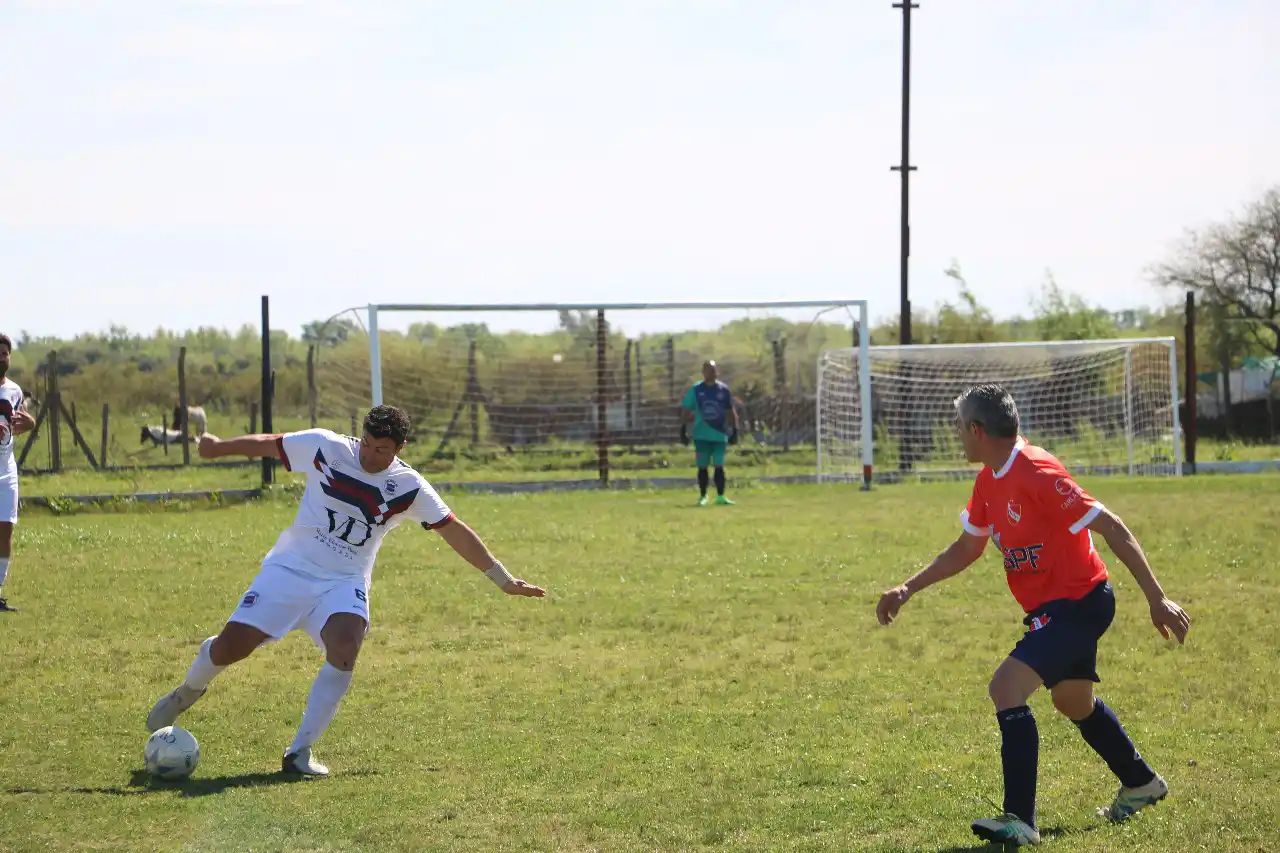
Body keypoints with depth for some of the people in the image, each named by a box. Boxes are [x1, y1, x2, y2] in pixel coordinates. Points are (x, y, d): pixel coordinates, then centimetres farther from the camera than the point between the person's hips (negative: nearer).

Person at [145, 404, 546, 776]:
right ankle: (189, 690, 26)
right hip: (290, 567, 0)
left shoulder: (409, 487, -4)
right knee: (230, 647, -11)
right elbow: (270, 444, 9)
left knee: (345, 647, -30)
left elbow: (455, 531, 1)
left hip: (344, 582, 0)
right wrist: (220, 446, 16)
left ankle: (300, 752, -21)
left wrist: (504, 580, 3)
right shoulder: (326, 447, -6)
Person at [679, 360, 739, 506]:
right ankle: (702, 496, 12)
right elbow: (685, 410, 2)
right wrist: (683, 430, -4)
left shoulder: (723, 389, 5)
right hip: (701, 435, -1)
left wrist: (734, 431, 9)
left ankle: (720, 496, 1)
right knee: (702, 466, 3)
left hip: (720, 435, 1)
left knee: (719, 466, -2)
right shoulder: (696, 389, 1)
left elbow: (730, 411, 12)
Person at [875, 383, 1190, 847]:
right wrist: (907, 589, 11)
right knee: (1074, 702, 26)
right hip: (1051, 606, 10)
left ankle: (1020, 821, -20)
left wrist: (1157, 599, -25)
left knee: (1006, 687, -22)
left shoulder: (1037, 473, -24)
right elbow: (967, 548, 19)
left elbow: (1112, 529, -23)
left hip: (1078, 603, -10)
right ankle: (1140, 783, 50)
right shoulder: (989, 479, 5)